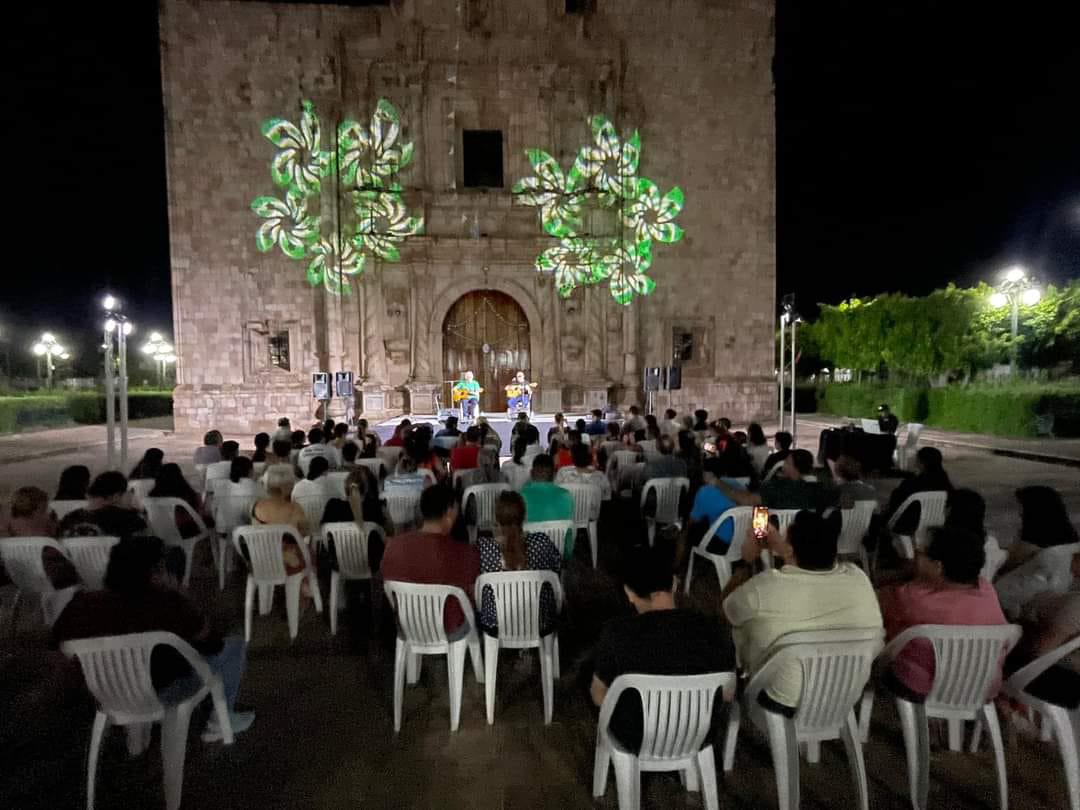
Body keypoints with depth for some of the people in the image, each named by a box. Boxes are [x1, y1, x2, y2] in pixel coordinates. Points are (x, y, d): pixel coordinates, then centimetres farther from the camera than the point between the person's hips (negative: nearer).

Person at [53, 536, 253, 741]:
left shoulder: (86, 604, -19)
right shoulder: (171, 604, -30)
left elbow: (60, 636, 3)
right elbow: (212, 645, -16)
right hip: (163, 693, -6)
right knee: (235, 645, 13)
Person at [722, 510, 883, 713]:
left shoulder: (764, 588, -30)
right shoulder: (858, 578, -18)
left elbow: (726, 607, -7)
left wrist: (746, 560, 1)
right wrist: (779, 546, 11)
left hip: (782, 703, -3)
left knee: (738, 614, 16)